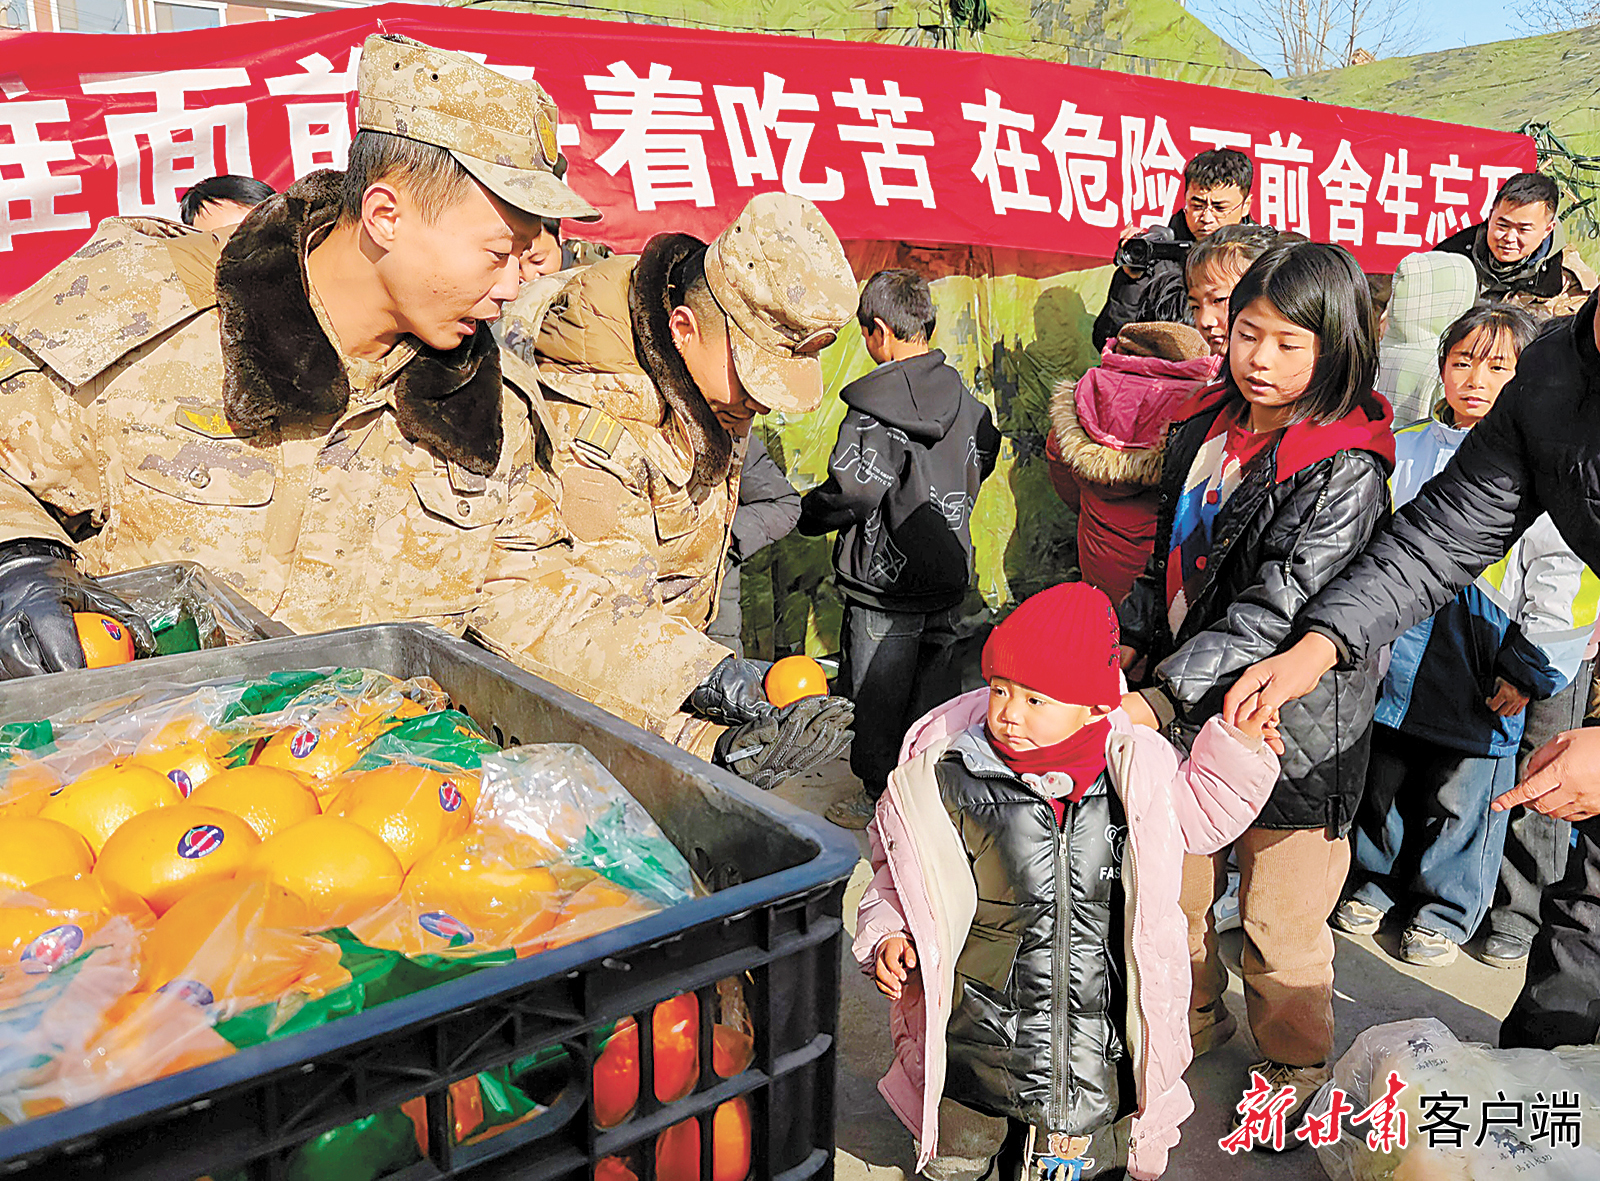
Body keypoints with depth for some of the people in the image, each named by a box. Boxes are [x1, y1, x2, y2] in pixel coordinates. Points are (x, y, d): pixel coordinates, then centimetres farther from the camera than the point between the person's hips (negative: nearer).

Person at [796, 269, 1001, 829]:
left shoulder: (874, 405, -19)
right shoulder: (965, 400, 2)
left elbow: (852, 490, -26)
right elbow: (982, 462, 16)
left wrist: (807, 514, -7)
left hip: (885, 579, -7)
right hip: (948, 573, 7)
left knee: (877, 694, 9)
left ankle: (879, 799, 22)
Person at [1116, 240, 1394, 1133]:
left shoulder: (1346, 471, -18)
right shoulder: (1206, 426, 4)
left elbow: (1275, 613, -25)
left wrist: (1160, 700, -30)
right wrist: (1128, 645, 6)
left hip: (1292, 729, -6)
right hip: (1189, 709, 6)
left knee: (1280, 926, 10)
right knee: (1173, 889, 20)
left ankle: (1296, 1072, 36)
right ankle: (1195, 1023, 46)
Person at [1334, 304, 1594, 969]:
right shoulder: (1403, 452, 5)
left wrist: (1529, 668, -9)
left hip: (1484, 682, -3)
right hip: (1395, 665, 3)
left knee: (1461, 797, 10)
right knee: (1381, 783, 16)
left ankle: (1445, 907, 31)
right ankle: (1373, 881, 38)